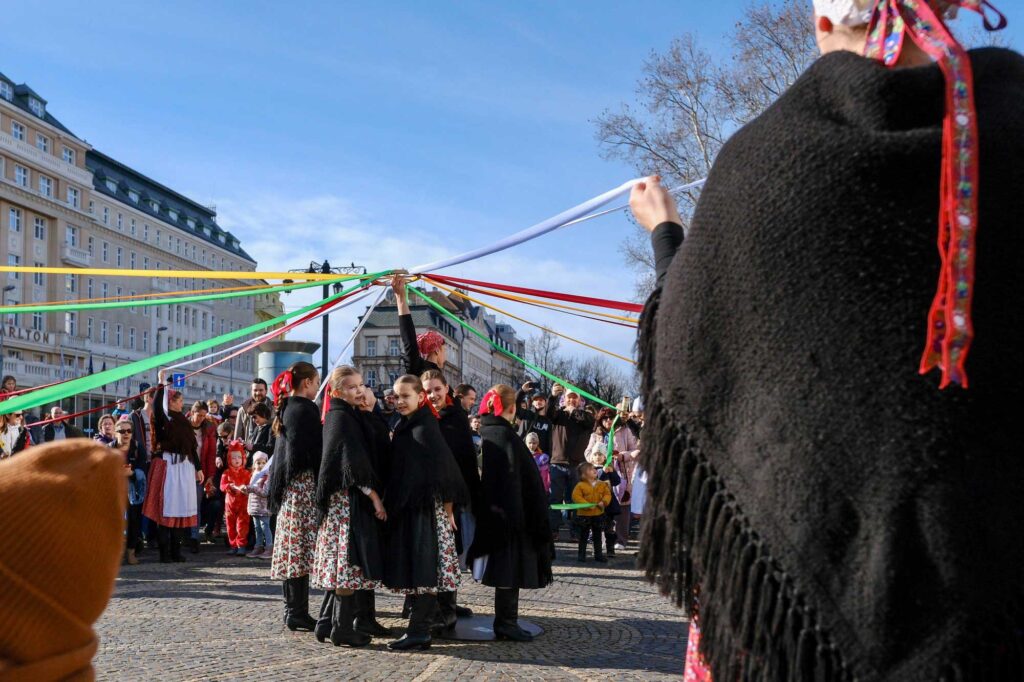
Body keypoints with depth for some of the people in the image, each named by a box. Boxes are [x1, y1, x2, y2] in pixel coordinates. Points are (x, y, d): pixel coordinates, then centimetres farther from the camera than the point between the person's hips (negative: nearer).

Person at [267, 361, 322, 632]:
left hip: (289, 485, 10)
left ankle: (292, 609, 18)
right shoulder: (304, 409, -13)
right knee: (302, 548, -8)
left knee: (290, 549, 12)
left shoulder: (287, 408, 15)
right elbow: (315, 451, -17)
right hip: (304, 483, -10)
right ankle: (298, 613, -7)